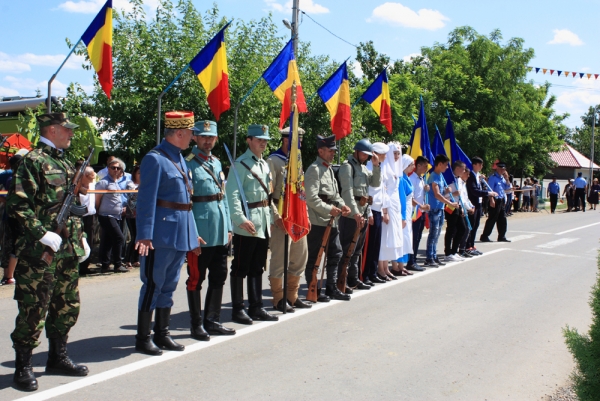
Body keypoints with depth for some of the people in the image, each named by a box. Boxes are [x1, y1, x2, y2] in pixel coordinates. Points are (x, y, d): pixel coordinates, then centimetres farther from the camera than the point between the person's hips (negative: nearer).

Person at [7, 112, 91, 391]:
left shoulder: (65, 163, 17)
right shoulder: (33, 161, -10)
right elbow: (17, 205, -17)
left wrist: (80, 236, 17)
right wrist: (43, 234, -22)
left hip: (68, 251, 8)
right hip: (39, 251, -8)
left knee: (67, 306, 14)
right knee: (33, 310, -1)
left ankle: (58, 357, 29)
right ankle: (23, 367, 12)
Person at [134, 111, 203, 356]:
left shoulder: (180, 158, 15)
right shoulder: (155, 159, -11)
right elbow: (146, 200, -17)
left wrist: (193, 233, 18)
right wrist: (144, 235, -22)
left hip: (181, 234, 9)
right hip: (162, 234, -8)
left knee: (169, 285, 15)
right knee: (153, 285, 0)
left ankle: (162, 335, 25)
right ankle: (143, 339, 12)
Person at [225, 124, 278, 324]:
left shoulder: (265, 164, 16)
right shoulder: (241, 164, -9)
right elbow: (232, 195, -17)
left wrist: (270, 218, 15)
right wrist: (241, 219, -25)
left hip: (264, 224, 8)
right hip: (247, 225, -8)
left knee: (257, 268, 13)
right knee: (240, 268, 1)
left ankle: (256, 307, 21)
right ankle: (238, 309, 9)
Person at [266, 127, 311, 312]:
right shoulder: (273, 161, -8)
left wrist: (306, 215, 15)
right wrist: (277, 217, -19)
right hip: (282, 217, -8)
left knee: (300, 257, 12)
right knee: (279, 259, -2)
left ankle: (292, 297, 23)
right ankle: (278, 299, 9)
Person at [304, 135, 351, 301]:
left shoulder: (330, 169, 16)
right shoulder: (314, 170, -13)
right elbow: (311, 198, -21)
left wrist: (341, 205, 3)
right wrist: (329, 209, -21)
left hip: (331, 221, 9)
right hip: (317, 222, -9)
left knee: (335, 253, 14)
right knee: (314, 258, 1)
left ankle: (332, 288, 25)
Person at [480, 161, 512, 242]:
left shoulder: (503, 178, 14)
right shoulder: (493, 178, -11)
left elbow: (508, 188, 15)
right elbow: (489, 190, -17)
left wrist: (506, 179, 3)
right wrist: (491, 200, -24)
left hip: (502, 200, 9)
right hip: (495, 201, -9)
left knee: (502, 219, 11)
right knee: (492, 219, -5)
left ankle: (502, 236, 20)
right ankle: (484, 236, 2)